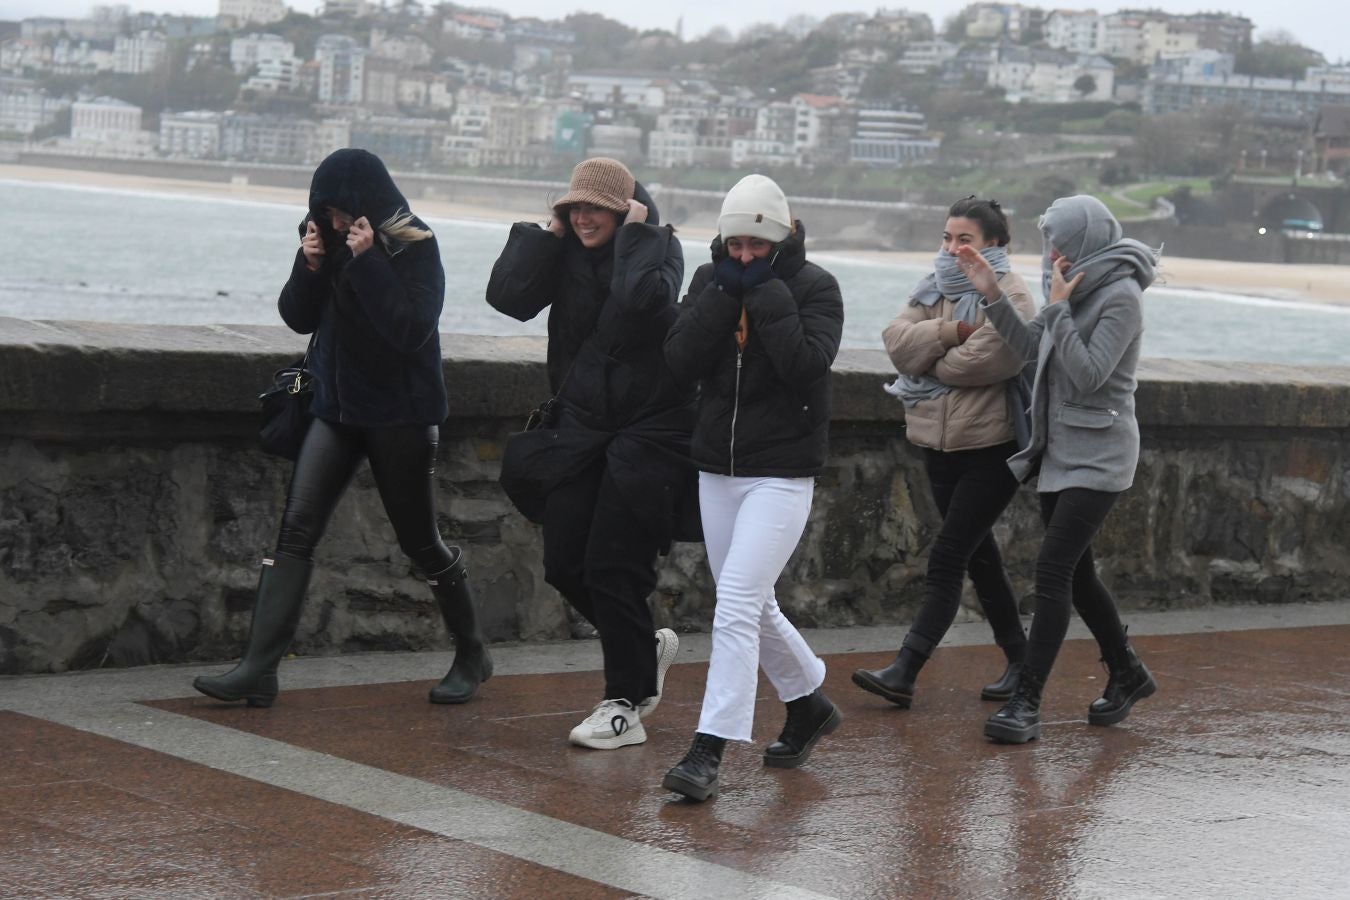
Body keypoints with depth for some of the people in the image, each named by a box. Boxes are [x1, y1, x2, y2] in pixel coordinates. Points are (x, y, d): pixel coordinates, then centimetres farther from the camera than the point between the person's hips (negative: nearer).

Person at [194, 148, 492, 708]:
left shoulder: (415, 248, -13)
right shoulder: (330, 239, 3)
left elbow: (413, 330, -24)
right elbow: (297, 317, 6)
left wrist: (366, 262, -27)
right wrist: (309, 265, -12)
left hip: (400, 415, -5)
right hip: (337, 406, 5)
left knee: (419, 540, 5)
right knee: (296, 530, -7)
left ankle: (472, 655, 26)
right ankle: (258, 670, -11)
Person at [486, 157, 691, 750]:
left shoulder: (658, 248, -8)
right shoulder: (565, 253, 4)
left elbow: (642, 298, -31)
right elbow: (509, 296, -12)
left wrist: (634, 232, -18)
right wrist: (549, 232, -9)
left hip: (649, 429, -6)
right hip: (580, 428, 6)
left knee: (613, 564, -7)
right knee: (564, 563, 5)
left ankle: (627, 706, 4)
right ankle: (646, 647, 30)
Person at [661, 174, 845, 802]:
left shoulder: (814, 286, -7)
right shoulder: (711, 281, 6)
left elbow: (807, 362, -22)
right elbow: (681, 361, -6)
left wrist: (767, 292, -18)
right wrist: (725, 292, -13)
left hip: (781, 473, -6)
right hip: (716, 468, 6)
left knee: (737, 607, -15)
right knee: (752, 606, 16)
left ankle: (708, 751, -17)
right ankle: (809, 706, 38)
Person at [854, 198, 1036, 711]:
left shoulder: (1009, 295, -11)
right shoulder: (934, 289, 10)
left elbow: (985, 359, -24)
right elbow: (897, 340, -4)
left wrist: (927, 359, -8)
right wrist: (950, 332, -19)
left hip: (990, 447, -8)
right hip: (940, 443, 8)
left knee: (947, 559, -9)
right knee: (977, 555, 15)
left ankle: (905, 672, -12)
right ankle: (1019, 658, 27)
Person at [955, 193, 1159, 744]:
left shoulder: (1121, 297, -15)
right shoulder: (1077, 289, 10)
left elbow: (1088, 374, -22)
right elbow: (1029, 346, 13)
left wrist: (1058, 308, -22)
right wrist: (991, 293, 4)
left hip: (1098, 456, -9)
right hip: (1060, 451, 9)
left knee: (1052, 572, -14)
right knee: (1074, 573, 15)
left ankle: (1026, 704, -14)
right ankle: (1127, 675, 32)